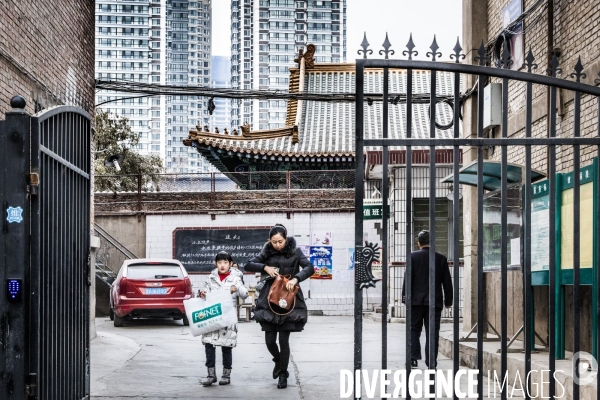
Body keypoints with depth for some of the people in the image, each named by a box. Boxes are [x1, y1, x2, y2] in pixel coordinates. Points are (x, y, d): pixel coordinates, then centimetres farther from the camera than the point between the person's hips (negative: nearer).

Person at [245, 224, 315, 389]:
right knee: (270, 340, 2)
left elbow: (309, 268, -12)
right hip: (269, 300, 2)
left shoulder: (295, 252, 0)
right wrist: (265, 267, -10)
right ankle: (278, 361, 34)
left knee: (284, 340, -2)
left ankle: (283, 375, 13)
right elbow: (248, 265, 6)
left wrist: (296, 278, -28)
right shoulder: (267, 253, 6)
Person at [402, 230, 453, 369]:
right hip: (435, 301, 1)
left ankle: (414, 359, -1)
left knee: (414, 330, 7)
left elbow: (408, 278, -6)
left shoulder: (413, 256, -4)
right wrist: (448, 300, 13)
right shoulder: (441, 258, 3)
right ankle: (431, 362, 3)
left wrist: (405, 297, -1)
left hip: (416, 300, -1)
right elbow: (447, 281, 6)